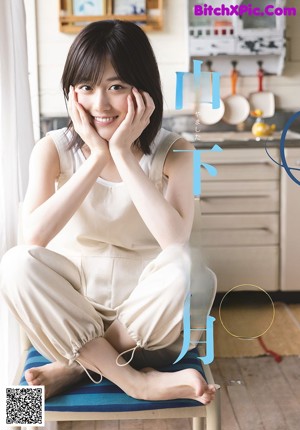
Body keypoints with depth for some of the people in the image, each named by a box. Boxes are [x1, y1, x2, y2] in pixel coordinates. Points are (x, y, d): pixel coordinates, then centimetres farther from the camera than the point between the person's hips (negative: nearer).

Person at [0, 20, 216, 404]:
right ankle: (135, 380, -22)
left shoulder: (173, 153, -10)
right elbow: (34, 237, -24)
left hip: (146, 311, 0)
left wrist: (122, 154, -26)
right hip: (71, 306, 1)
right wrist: (98, 157, -26)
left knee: (191, 270, -32)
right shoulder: (54, 150, -8)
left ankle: (74, 367, -15)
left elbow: (177, 244, -27)